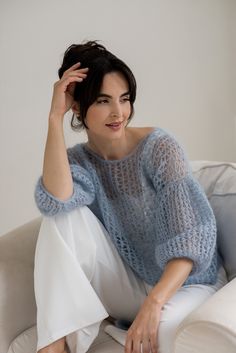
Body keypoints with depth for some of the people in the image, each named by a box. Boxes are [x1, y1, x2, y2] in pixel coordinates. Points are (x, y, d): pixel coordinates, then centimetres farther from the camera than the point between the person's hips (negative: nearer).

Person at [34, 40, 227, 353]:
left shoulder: (159, 146, -15)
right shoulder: (79, 159, -2)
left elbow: (192, 236, -22)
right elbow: (55, 202, -26)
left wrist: (154, 302, -36)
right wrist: (56, 118, -25)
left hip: (186, 283, -4)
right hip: (128, 285, 5)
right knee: (66, 215, -19)